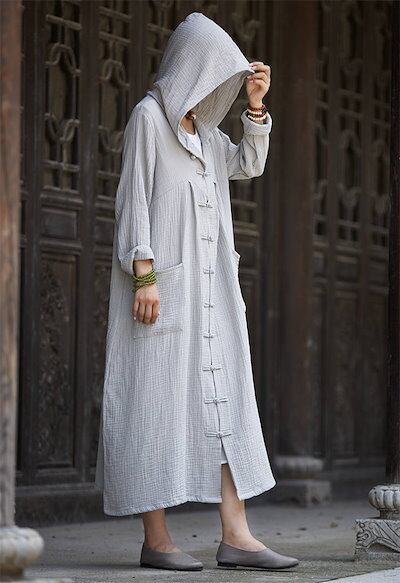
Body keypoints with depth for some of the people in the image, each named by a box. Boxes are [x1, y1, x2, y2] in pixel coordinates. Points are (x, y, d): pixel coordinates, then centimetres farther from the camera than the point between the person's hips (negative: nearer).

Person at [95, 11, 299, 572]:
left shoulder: (199, 124, 19)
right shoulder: (148, 115, -5)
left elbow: (249, 165, 25)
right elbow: (134, 197, -10)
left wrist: (257, 103, 11)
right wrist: (143, 276, -18)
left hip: (208, 287, 8)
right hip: (164, 279, -8)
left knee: (224, 401, 1)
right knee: (158, 399, -7)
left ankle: (236, 536, -1)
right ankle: (156, 540, -4)